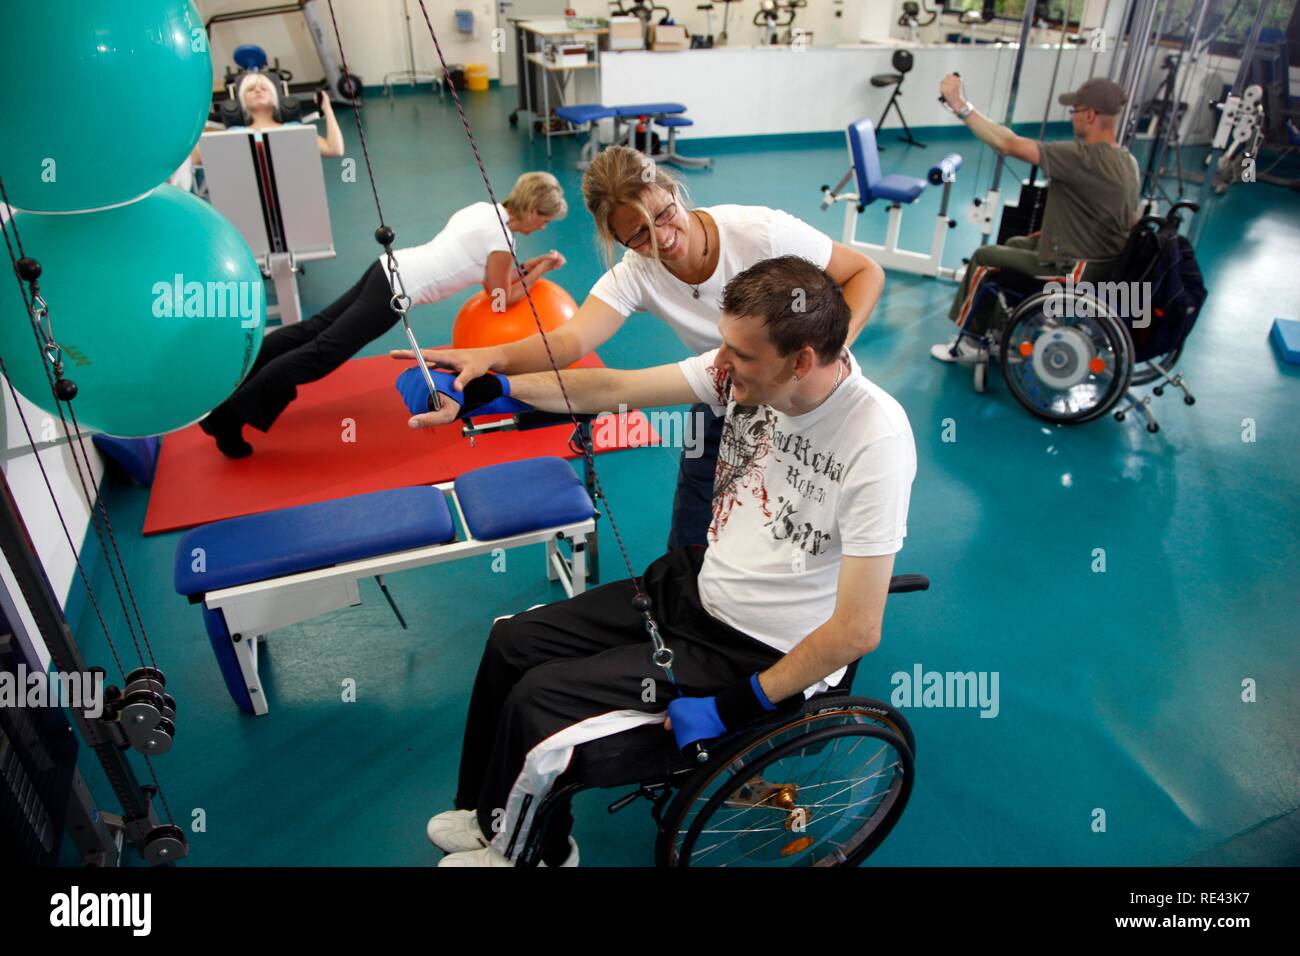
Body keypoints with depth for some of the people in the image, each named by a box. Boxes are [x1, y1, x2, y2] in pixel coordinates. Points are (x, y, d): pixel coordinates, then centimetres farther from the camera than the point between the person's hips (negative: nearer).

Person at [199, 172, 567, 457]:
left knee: (312, 330, 8)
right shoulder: (502, 235, -10)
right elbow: (502, 298, -1)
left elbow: (487, 268, 27)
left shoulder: (485, 209, 16)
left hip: (389, 267, 9)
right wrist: (539, 271, 7)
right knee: (322, 352, -9)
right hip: (397, 291, -9)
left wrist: (529, 265, 22)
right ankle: (233, 412, -8)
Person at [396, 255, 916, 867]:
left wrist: (735, 707, -20)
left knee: (538, 701, -11)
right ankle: (491, 815, 32)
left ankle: (527, 850, 22)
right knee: (512, 643, 7)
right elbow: (613, 389, -6)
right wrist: (479, 393, -11)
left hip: (760, 651, -7)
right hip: (694, 584, 7)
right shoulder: (746, 369, -10)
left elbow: (857, 630, -24)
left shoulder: (877, 444, -28)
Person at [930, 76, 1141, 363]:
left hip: (1074, 272, -9)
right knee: (1015, 244, 27)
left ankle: (968, 343, 19)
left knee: (983, 258, 7)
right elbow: (1131, 221, 15)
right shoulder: (1129, 162, 3)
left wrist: (960, 105, -20)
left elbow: (1008, 144, -27)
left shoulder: (1084, 158, -25)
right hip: (1109, 264, 9)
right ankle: (996, 332, 33)